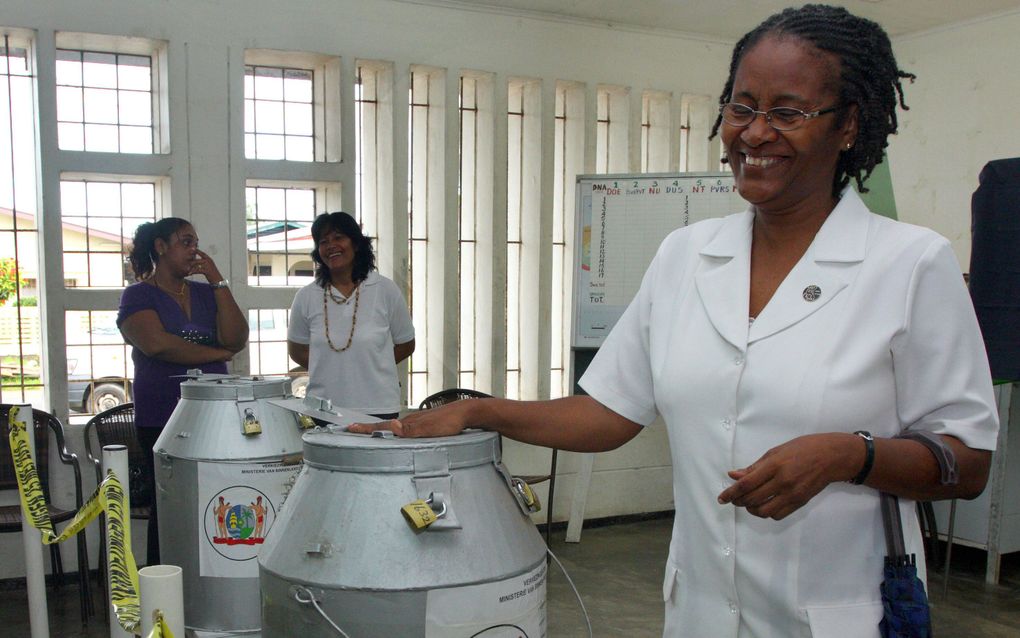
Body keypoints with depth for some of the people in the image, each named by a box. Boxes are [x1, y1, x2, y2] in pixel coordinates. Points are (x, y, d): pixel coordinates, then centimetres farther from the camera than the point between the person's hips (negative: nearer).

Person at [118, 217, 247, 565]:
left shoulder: (205, 293, 15)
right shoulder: (138, 295, 3)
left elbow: (236, 340, 1)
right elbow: (156, 343, -16)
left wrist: (218, 282, -3)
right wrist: (217, 354, -6)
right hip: (162, 420, -3)